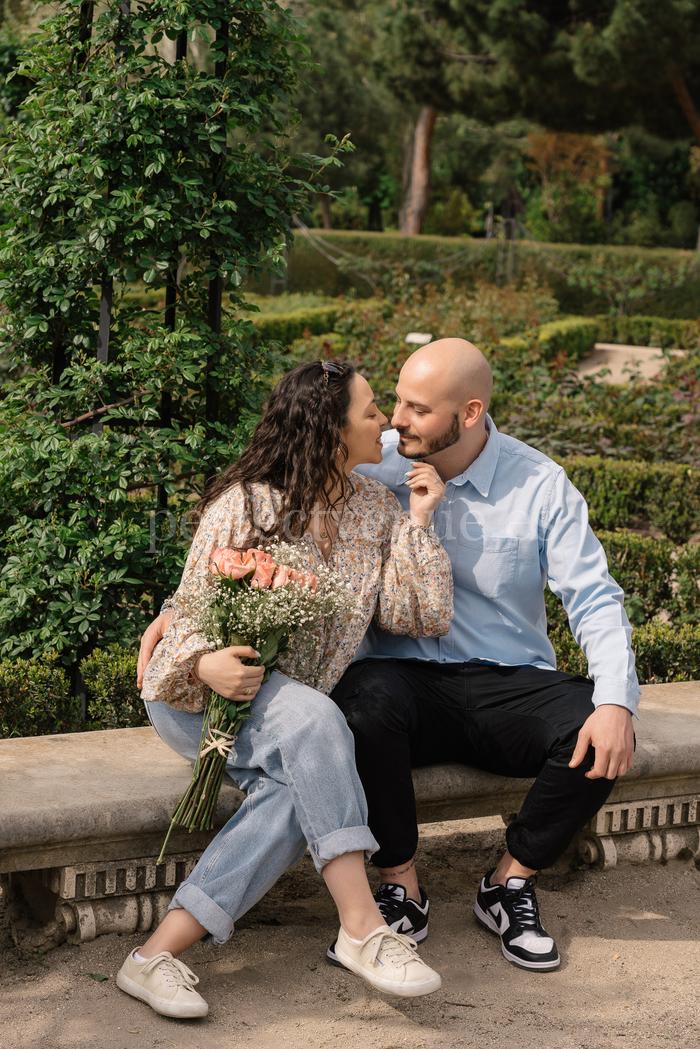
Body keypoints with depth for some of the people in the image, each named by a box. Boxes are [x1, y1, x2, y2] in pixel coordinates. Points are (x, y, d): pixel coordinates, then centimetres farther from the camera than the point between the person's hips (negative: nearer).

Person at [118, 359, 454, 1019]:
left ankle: (160, 952, -36)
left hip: (298, 713, 4)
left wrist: (418, 523, -5)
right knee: (313, 718, -36)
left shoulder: (376, 509, 8)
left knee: (299, 788, -32)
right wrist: (205, 664, -30)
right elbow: (189, 615, -7)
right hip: (203, 696, -4)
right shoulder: (244, 502, -8)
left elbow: (424, 618, 2)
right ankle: (361, 927, -38)